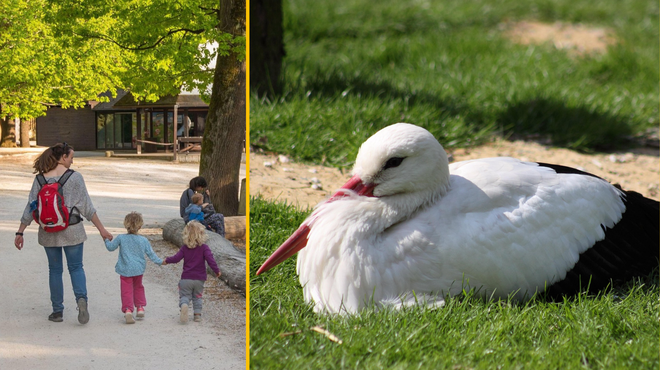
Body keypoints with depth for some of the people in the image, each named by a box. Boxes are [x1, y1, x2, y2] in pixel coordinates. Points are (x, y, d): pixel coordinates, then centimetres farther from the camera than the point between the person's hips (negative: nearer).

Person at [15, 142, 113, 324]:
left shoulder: (40, 179, -2)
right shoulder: (75, 177, -9)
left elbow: (30, 208, -1)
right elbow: (87, 207, -7)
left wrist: (20, 232, 6)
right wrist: (101, 229, -1)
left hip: (48, 232, 2)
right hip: (72, 230, -2)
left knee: (55, 270, 13)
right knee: (76, 267, 11)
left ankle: (57, 311, 15)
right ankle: (81, 299, -14)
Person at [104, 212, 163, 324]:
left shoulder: (121, 238, -7)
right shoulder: (143, 240, -3)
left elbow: (110, 247, 3)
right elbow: (151, 254, 3)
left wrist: (106, 239, 22)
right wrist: (159, 262, 17)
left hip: (125, 270, -2)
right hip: (138, 269, 2)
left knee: (127, 290, -1)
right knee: (138, 287, 26)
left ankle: (128, 310, -18)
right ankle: (140, 307, 23)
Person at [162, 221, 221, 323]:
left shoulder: (185, 248, -1)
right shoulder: (204, 248, -6)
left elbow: (176, 258, -6)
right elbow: (210, 259, -17)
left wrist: (167, 260, 12)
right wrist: (217, 271, -7)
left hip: (186, 278, 0)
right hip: (199, 279, 0)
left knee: (185, 295, 3)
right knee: (197, 297, 17)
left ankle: (183, 305, -29)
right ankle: (197, 313, 5)